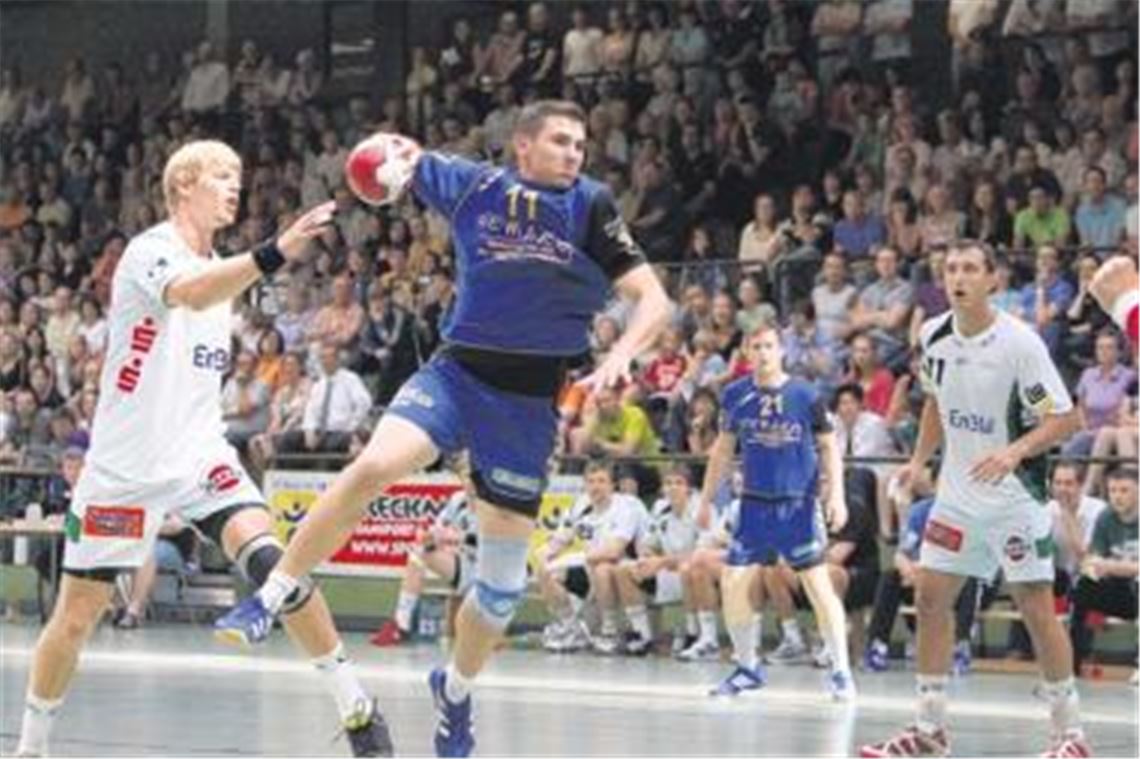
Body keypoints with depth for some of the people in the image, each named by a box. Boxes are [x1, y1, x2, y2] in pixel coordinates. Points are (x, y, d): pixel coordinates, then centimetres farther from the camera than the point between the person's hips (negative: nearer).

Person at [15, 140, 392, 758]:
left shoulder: (219, 265, 12)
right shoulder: (150, 249, -12)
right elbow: (189, 293, -35)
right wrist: (274, 254, -49)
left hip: (199, 453, 4)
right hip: (125, 466, -4)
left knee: (269, 560, -20)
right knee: (78, 612, 3)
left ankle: (355, 707, -16)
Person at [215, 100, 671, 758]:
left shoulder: (591, 206, -5)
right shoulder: (474, 185, 1)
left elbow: (655, 301, -8)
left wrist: (621, 354, -27)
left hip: (531, 401, 0)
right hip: (458, 371, 0)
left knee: (505, 575, 5)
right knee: (374, 465, -28)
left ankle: (457, 690, 31)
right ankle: (271, 598, -16)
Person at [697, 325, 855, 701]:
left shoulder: (805, 395, -6)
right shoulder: (736, 395, 2)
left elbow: (828, 446, 1)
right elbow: (723, 448, 13)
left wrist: (836, 494, -8)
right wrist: (706, 499, 13)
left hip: (798, 504, -4)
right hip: (755, 503, 4)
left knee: (819, 585, -8)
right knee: (732, 584, 0)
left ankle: (841, 671, 1)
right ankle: (747, 667, 17)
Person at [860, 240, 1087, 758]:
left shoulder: (1019, 342, -17)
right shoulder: (934, 336, 1)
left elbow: (1065, 419, -17)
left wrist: (1015, 451, -31)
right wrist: (918, 461, 8)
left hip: (1013, 496, -6)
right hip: (957, 492, 6)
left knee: (1036, 607, -6)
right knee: (929, 599, 4)